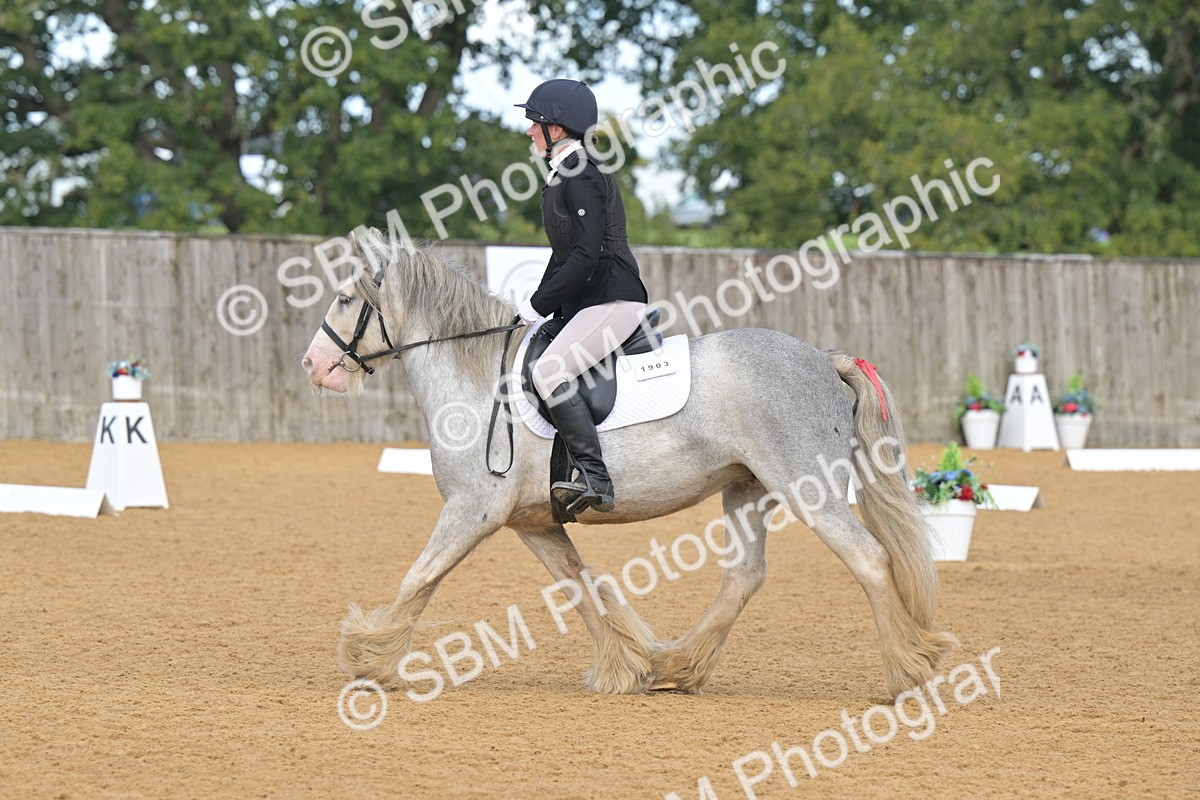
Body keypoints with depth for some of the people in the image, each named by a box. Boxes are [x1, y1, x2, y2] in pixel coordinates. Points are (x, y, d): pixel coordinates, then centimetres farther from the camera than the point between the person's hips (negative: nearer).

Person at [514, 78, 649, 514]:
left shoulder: (581, 174, -14)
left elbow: (587, 253, -21)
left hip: (613, 300, -11)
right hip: (586, 302, 11)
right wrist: (538, 306, 14)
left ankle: (597, 478, -30)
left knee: (548, 371, -26)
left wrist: (538, 304, -17)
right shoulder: (562, 174, 17)